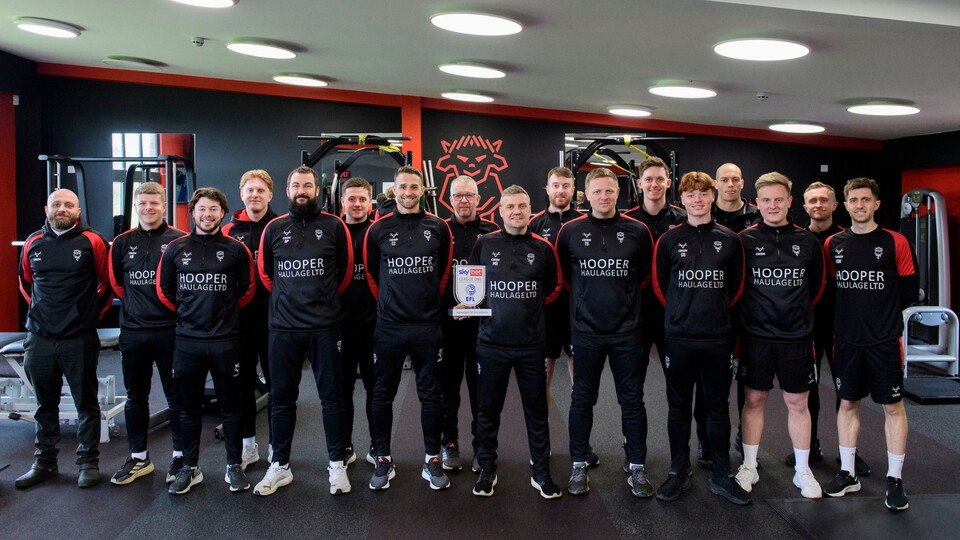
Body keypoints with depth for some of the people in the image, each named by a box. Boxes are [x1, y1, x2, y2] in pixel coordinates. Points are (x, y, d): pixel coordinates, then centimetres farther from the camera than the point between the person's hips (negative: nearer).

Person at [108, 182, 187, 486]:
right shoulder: (122, 243, 8)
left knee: (176, 396, 4)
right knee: (135, 397, 12)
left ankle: (181, 457, 16)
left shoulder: (180, 241, -4)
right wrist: (135, 304, 11)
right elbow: (116, 281, 18)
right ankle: (138, 458, 25)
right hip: (132, 332, 4)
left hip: (170, 331, -4)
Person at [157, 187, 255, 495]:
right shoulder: (175, 249, 5)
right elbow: (164, 289, 14)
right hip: (187, 340, 2)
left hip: (225, 341, -1)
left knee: (230, 406, 7)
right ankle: (190, 467, 23)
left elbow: (247, 288, 9)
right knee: (189, 407, 10)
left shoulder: (236, 250, 0)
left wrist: (226, 311, 8)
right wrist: (186, 312, 12)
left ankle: (234, 466, 19)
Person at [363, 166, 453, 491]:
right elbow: (371, 273, 11)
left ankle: (432, 460, 20)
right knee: (383, 395, 8)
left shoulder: (438, 228, 2)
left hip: (427, 326, 0)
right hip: (389, 327, 0)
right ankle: (382, 460, 21)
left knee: (430, 395, 8)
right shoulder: (379, 229, 1)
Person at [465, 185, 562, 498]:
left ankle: (541, 472, 25)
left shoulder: (543, 248, 3)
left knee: (537, 410, 10)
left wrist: (530, 306, 6)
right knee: (488, 410, 10)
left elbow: (553, 287, 14)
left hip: (532, 343, 1)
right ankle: (487, 470, 27)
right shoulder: (485, 244, 2)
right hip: (492, 341, 0)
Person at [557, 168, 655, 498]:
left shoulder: (637, 231, 0)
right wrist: (586, 298, 9)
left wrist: (624, 298, 9)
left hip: (627, 331, 0)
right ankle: (579, 466, 22)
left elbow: (645, 274, 11)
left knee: (632, 400, 8)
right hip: (585, 331, 0)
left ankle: (637, 468, 21)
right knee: (582, 399, 9)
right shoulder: (570, 232, -1)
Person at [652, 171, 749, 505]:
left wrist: (717, 312, 8)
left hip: (718, 337, 1)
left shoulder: (729, 240, 5)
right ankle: (679, 474, 21)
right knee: (679, 406, 8)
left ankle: (722, 476, 22)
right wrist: (681, 313, 7)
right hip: (678, 337, -1)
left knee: (718, 406, 9)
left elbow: (736, 286, 12)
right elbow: (660, 285, 8)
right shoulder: (669, 240, 1)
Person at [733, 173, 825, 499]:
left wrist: (796, 312, 11)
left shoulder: (807, 242, 2)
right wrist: (754, 311, 3)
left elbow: (816, 288, 13)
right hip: (756, 335, -1)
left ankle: (803, 471, 23)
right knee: (754, 400, 9)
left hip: (797, 336, 1)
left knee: (797, 402, 9)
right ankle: (749, 467, 22)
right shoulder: (745, 240, -3)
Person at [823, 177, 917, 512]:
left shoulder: (895, 242, -3)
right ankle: (848, 473, 22)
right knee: (847, 403, 10)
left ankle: (895, 479, 15)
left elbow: (910, 290, 0)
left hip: (885, 340, -3)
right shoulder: (833, 244, 5)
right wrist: (856, 311, 3)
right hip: (846, 339, 3)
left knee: (892, 406, 4)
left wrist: (883, 312, 2)